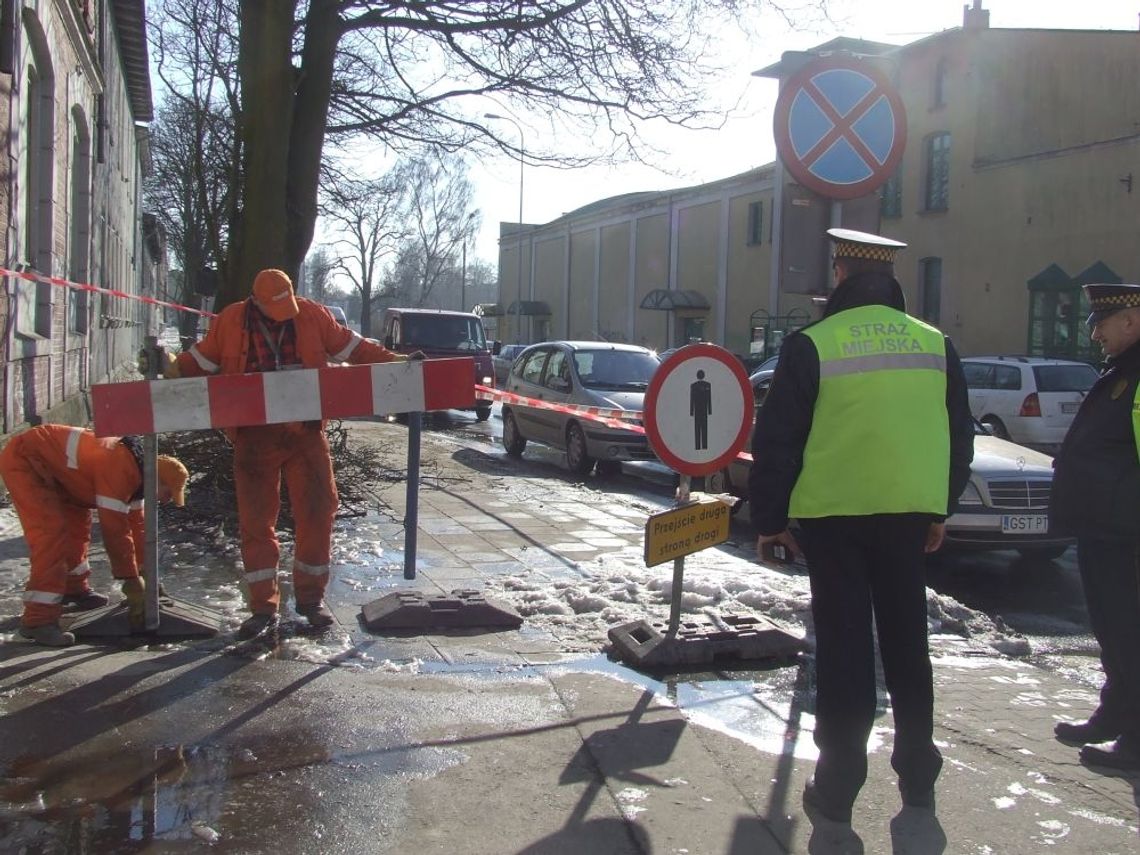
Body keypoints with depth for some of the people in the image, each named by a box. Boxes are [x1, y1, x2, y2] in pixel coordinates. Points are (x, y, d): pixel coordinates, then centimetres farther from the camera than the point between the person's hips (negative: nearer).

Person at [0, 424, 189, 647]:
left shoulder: (133, 469, 4)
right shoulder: (119, 469, -27)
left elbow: (136, 524, 13)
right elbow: (115, 529, -26)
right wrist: (132, 582, -18)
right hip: (23, 461, -10)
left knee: (77, 521, 18)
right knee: (51, 533, -18)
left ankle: (74, 587, 36)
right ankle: (38, 619, -18)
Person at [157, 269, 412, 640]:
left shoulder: (311, 315, 0)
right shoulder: (231, 321, 0)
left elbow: (349, 345, 7)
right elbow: (202, 359, 7)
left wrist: (393, 360, 1)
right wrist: (172, 367, -10)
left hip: (306, 432, 1)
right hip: (255, 437, 0)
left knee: (317, 511, 2)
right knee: (256, 519, 2)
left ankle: (311, 597, 19)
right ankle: (263, 607, 12)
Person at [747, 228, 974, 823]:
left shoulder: (812, 345, -8)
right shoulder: (935, 344, 5)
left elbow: (776, 442, -7)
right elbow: (959, 438, 12)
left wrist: (768, 519, 1)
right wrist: (940, 508, 22)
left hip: (833, 514, -3)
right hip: (909, 512, 4)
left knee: (843, 646, 4)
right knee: (906, 640, 16)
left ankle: (838, 784, 8)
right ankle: (918, 773, 25)